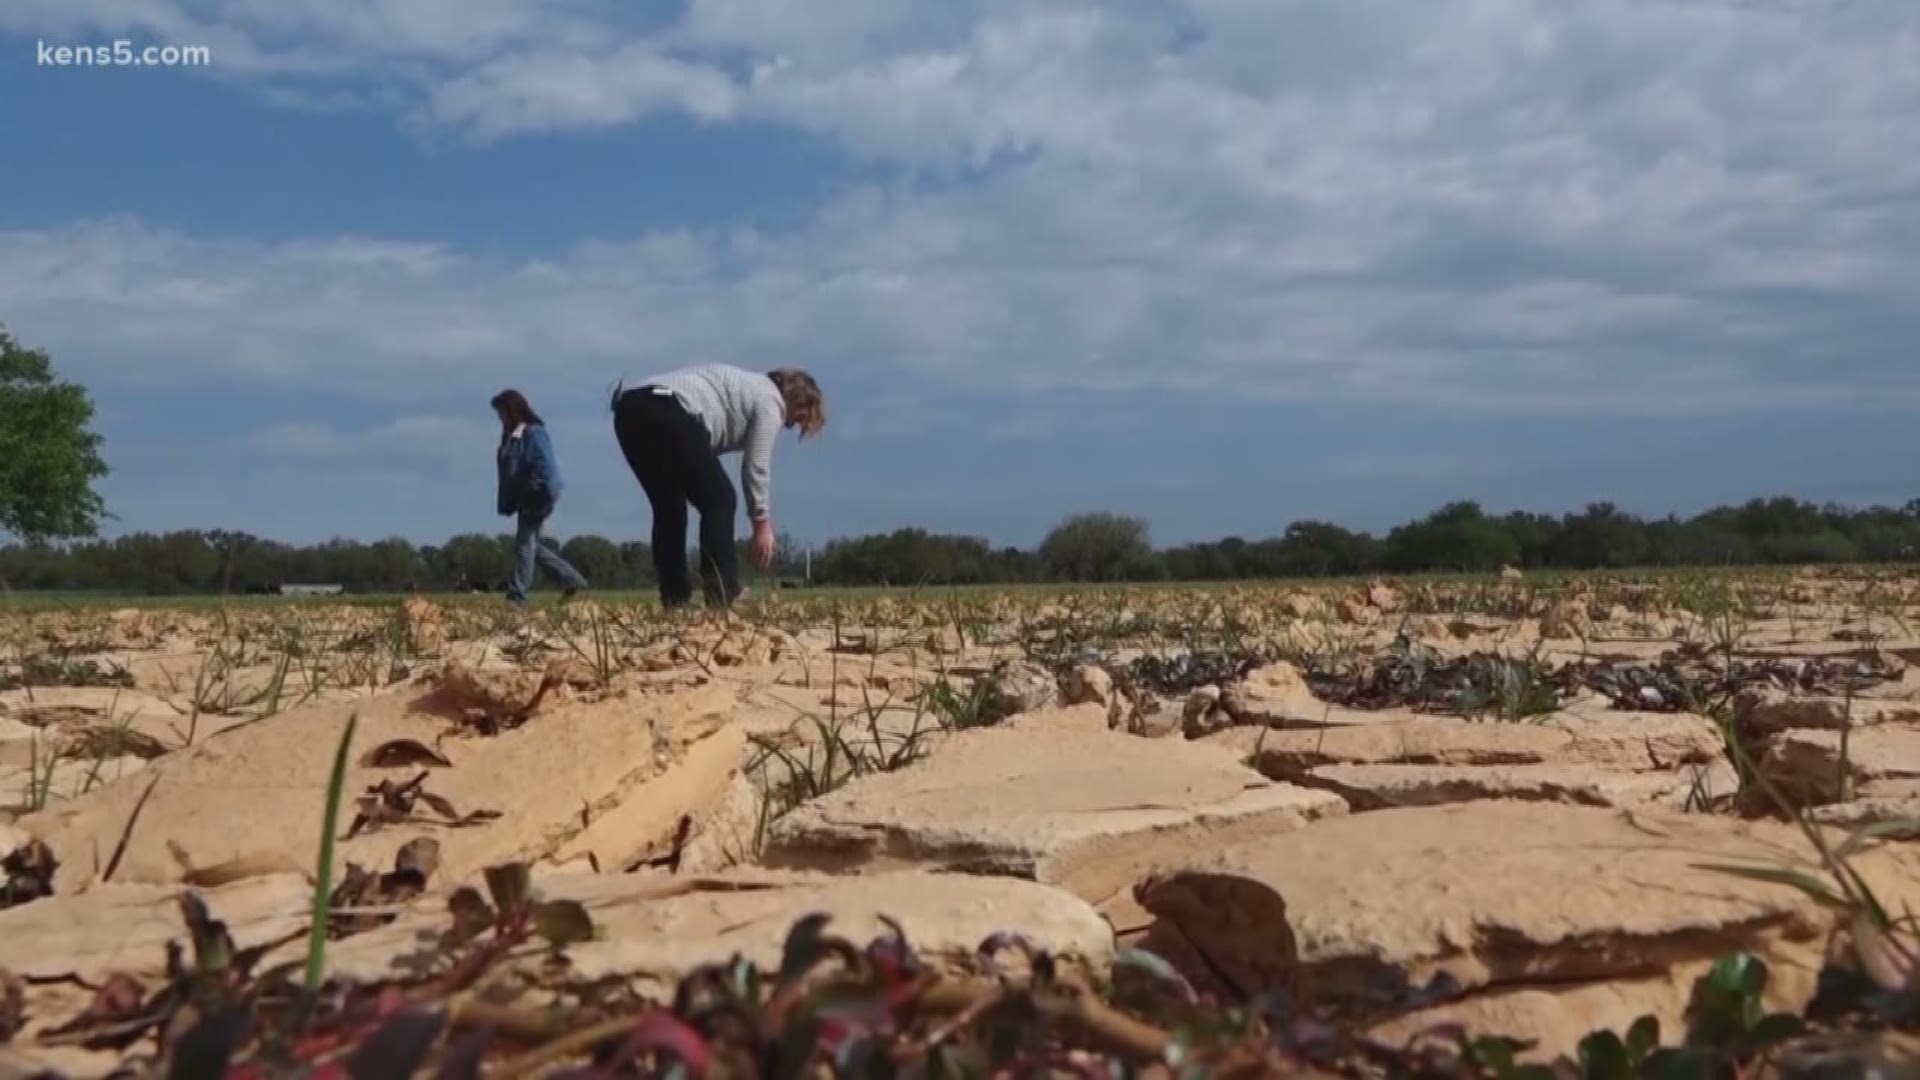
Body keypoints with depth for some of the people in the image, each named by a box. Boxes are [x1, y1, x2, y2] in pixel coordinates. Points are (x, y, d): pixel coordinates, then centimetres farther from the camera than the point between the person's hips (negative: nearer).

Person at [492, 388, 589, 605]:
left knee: (525, 542, -9)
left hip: (537, 498, -10)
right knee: (532, 544, 13)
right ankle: (573, 580, 21)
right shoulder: (511, 435, 14)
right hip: (525, 499, 10)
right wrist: (509, 502, 12)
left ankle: (517, 596, -7)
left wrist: (529, 492, -23)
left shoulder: (533, 433, -13)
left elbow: (544, 467, -20)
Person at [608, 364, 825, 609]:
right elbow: (756, 466, 6)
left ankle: (675, 598, 13)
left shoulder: (749, 387, 35)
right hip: (667, 413, -9)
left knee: (669, 504, 16)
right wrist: (762, 521, 16)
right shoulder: (770, 400, 9)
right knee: (718, 500, 1)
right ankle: (723, 597, -3)